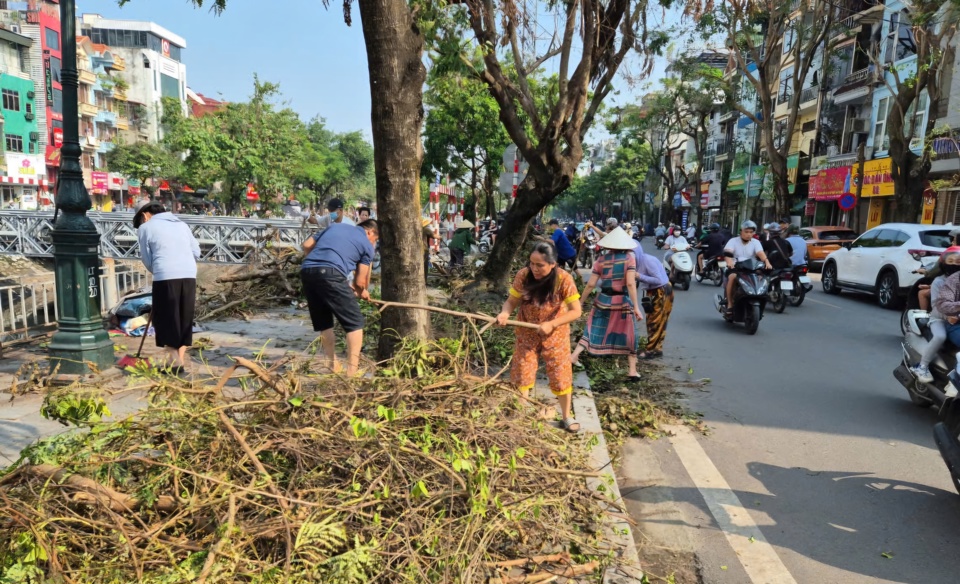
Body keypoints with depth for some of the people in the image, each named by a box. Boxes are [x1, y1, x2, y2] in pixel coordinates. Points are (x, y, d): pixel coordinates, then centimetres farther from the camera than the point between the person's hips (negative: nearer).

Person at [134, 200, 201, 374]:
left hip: (166, 277, -5)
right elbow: (196, 252, 17)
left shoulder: (145, 228, 8)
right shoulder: (181, 224, 21)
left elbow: (147, 259, 10)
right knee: (185, 319, 11)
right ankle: (181, 360, 14)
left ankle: (174, 362, 2)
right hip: (189, 275, 5)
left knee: (167, 320, 4)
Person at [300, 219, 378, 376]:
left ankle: (332, 366, 26)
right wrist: (361, 292, 35)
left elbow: (307, 245, 27)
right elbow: (360, 281, 14)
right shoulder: (367, 245, 18)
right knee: (355, 322, 6)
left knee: (323, 322, 21)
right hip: (330, 273, -6)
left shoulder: (335, 226, 31)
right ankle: (352, 370, 2)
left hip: (306, 270, 6)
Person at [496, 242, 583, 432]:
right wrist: (504, 313, -35)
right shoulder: (523, 275, -19)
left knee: (561, 376, 9)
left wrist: (551, 324, -30)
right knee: (521, 375, 8)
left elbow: (576, 311, -20)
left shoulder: (564, 279, -24)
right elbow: (511, 301, -13)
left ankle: (567, 417, 30)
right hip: (526, 333, 2)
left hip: (555, 335, -1)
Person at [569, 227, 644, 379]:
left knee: (594, 330, 16)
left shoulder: (601, 260, 0)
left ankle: (574, 355, 8)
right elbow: (630, 283, -17)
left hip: (603, 300, 2)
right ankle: (632, 370, 12)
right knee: (629, 335, 11)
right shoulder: (629, 258, -7)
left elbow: (591, 284, -2)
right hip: (623, 302, -2)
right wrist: (636, 307, -16)